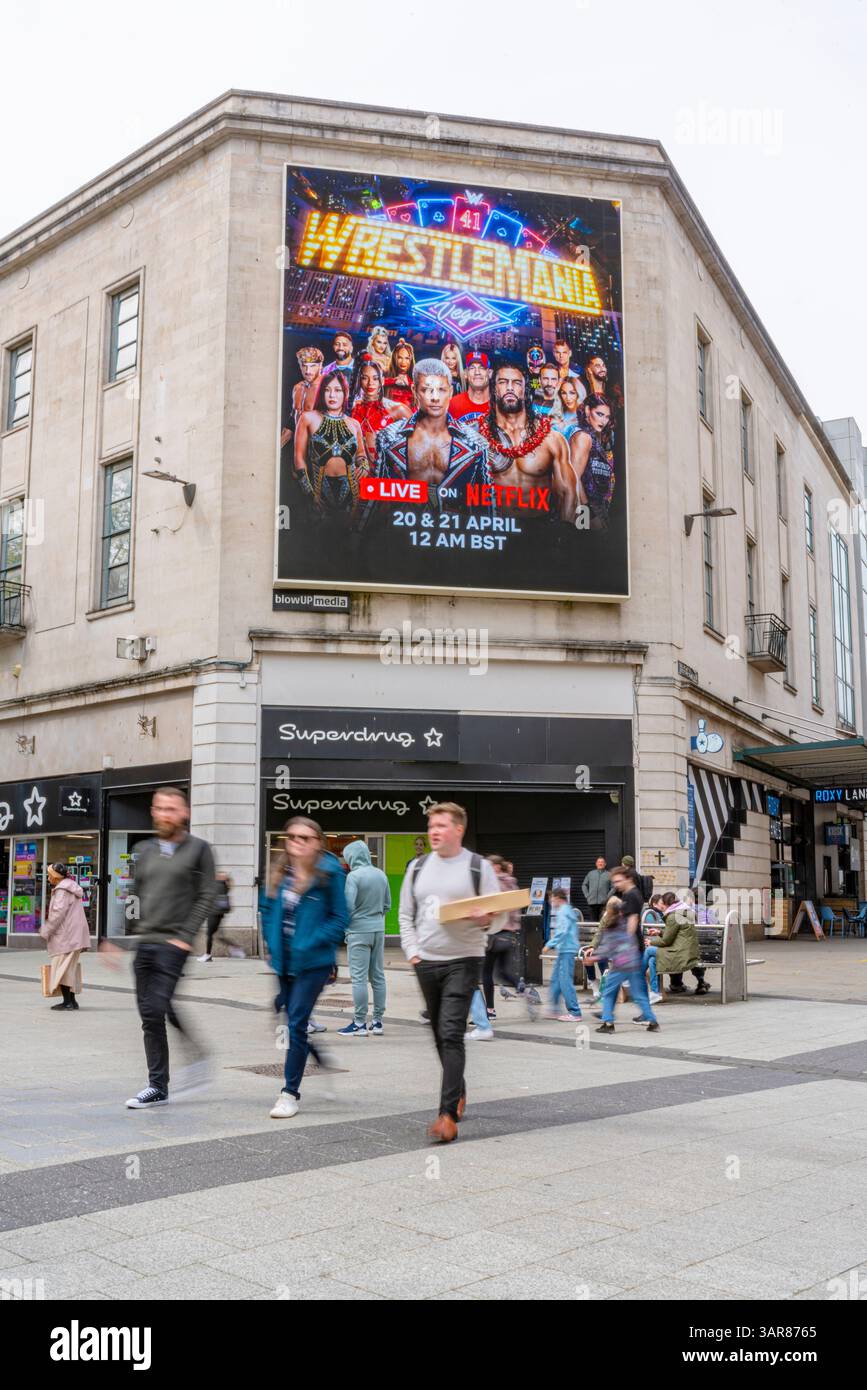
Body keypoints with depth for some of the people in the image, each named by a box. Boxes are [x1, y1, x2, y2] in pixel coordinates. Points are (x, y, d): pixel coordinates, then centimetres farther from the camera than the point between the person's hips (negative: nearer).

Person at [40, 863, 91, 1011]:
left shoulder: (62, 890, -12)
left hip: (66, 936, -10)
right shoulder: (71, 888, 19)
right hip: (74, 936, 10)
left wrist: (45, 931, -10)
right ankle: (72, 1000, 16)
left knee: (62, 967, -7)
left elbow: (58, 913, -18)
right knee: (70, 968, 13)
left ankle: (67, 1001, -9)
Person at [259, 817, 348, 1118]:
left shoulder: (329, 873, -10)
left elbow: (339, 920, -8)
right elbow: (266, 907, 17)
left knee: (296, 1024, -6)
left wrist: (310, 944, -16)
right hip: (282, 961, 6)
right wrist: (271, 942, 5)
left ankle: (290, 1094, 2)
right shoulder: (280, 872, 6)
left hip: (312, 963, -6)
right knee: (291, 1022, 14)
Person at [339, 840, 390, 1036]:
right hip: (379, 930, 6)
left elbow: (348, 906, -18)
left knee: (359, 978, -2)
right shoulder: (381, 875, 7)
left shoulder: (353, 876, -13)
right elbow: (387, 905, 12)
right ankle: (377, 1022, 15)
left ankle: (360, 1023, 0)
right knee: (378, 976, 10)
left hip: (359, 931, -6)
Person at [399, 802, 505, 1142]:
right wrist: (412, 953, 4)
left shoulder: (479, 867, -1)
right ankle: (458, 1093, 32)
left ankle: (448, 1115, -15)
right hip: (425, 963, 5)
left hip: (463, 961, -4)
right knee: (439, 1035, 12)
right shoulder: (418, 868, 11)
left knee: (451, 1034, -13)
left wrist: (481, 917, -21)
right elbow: (406, 915, 16)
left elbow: (499, 917, 0)